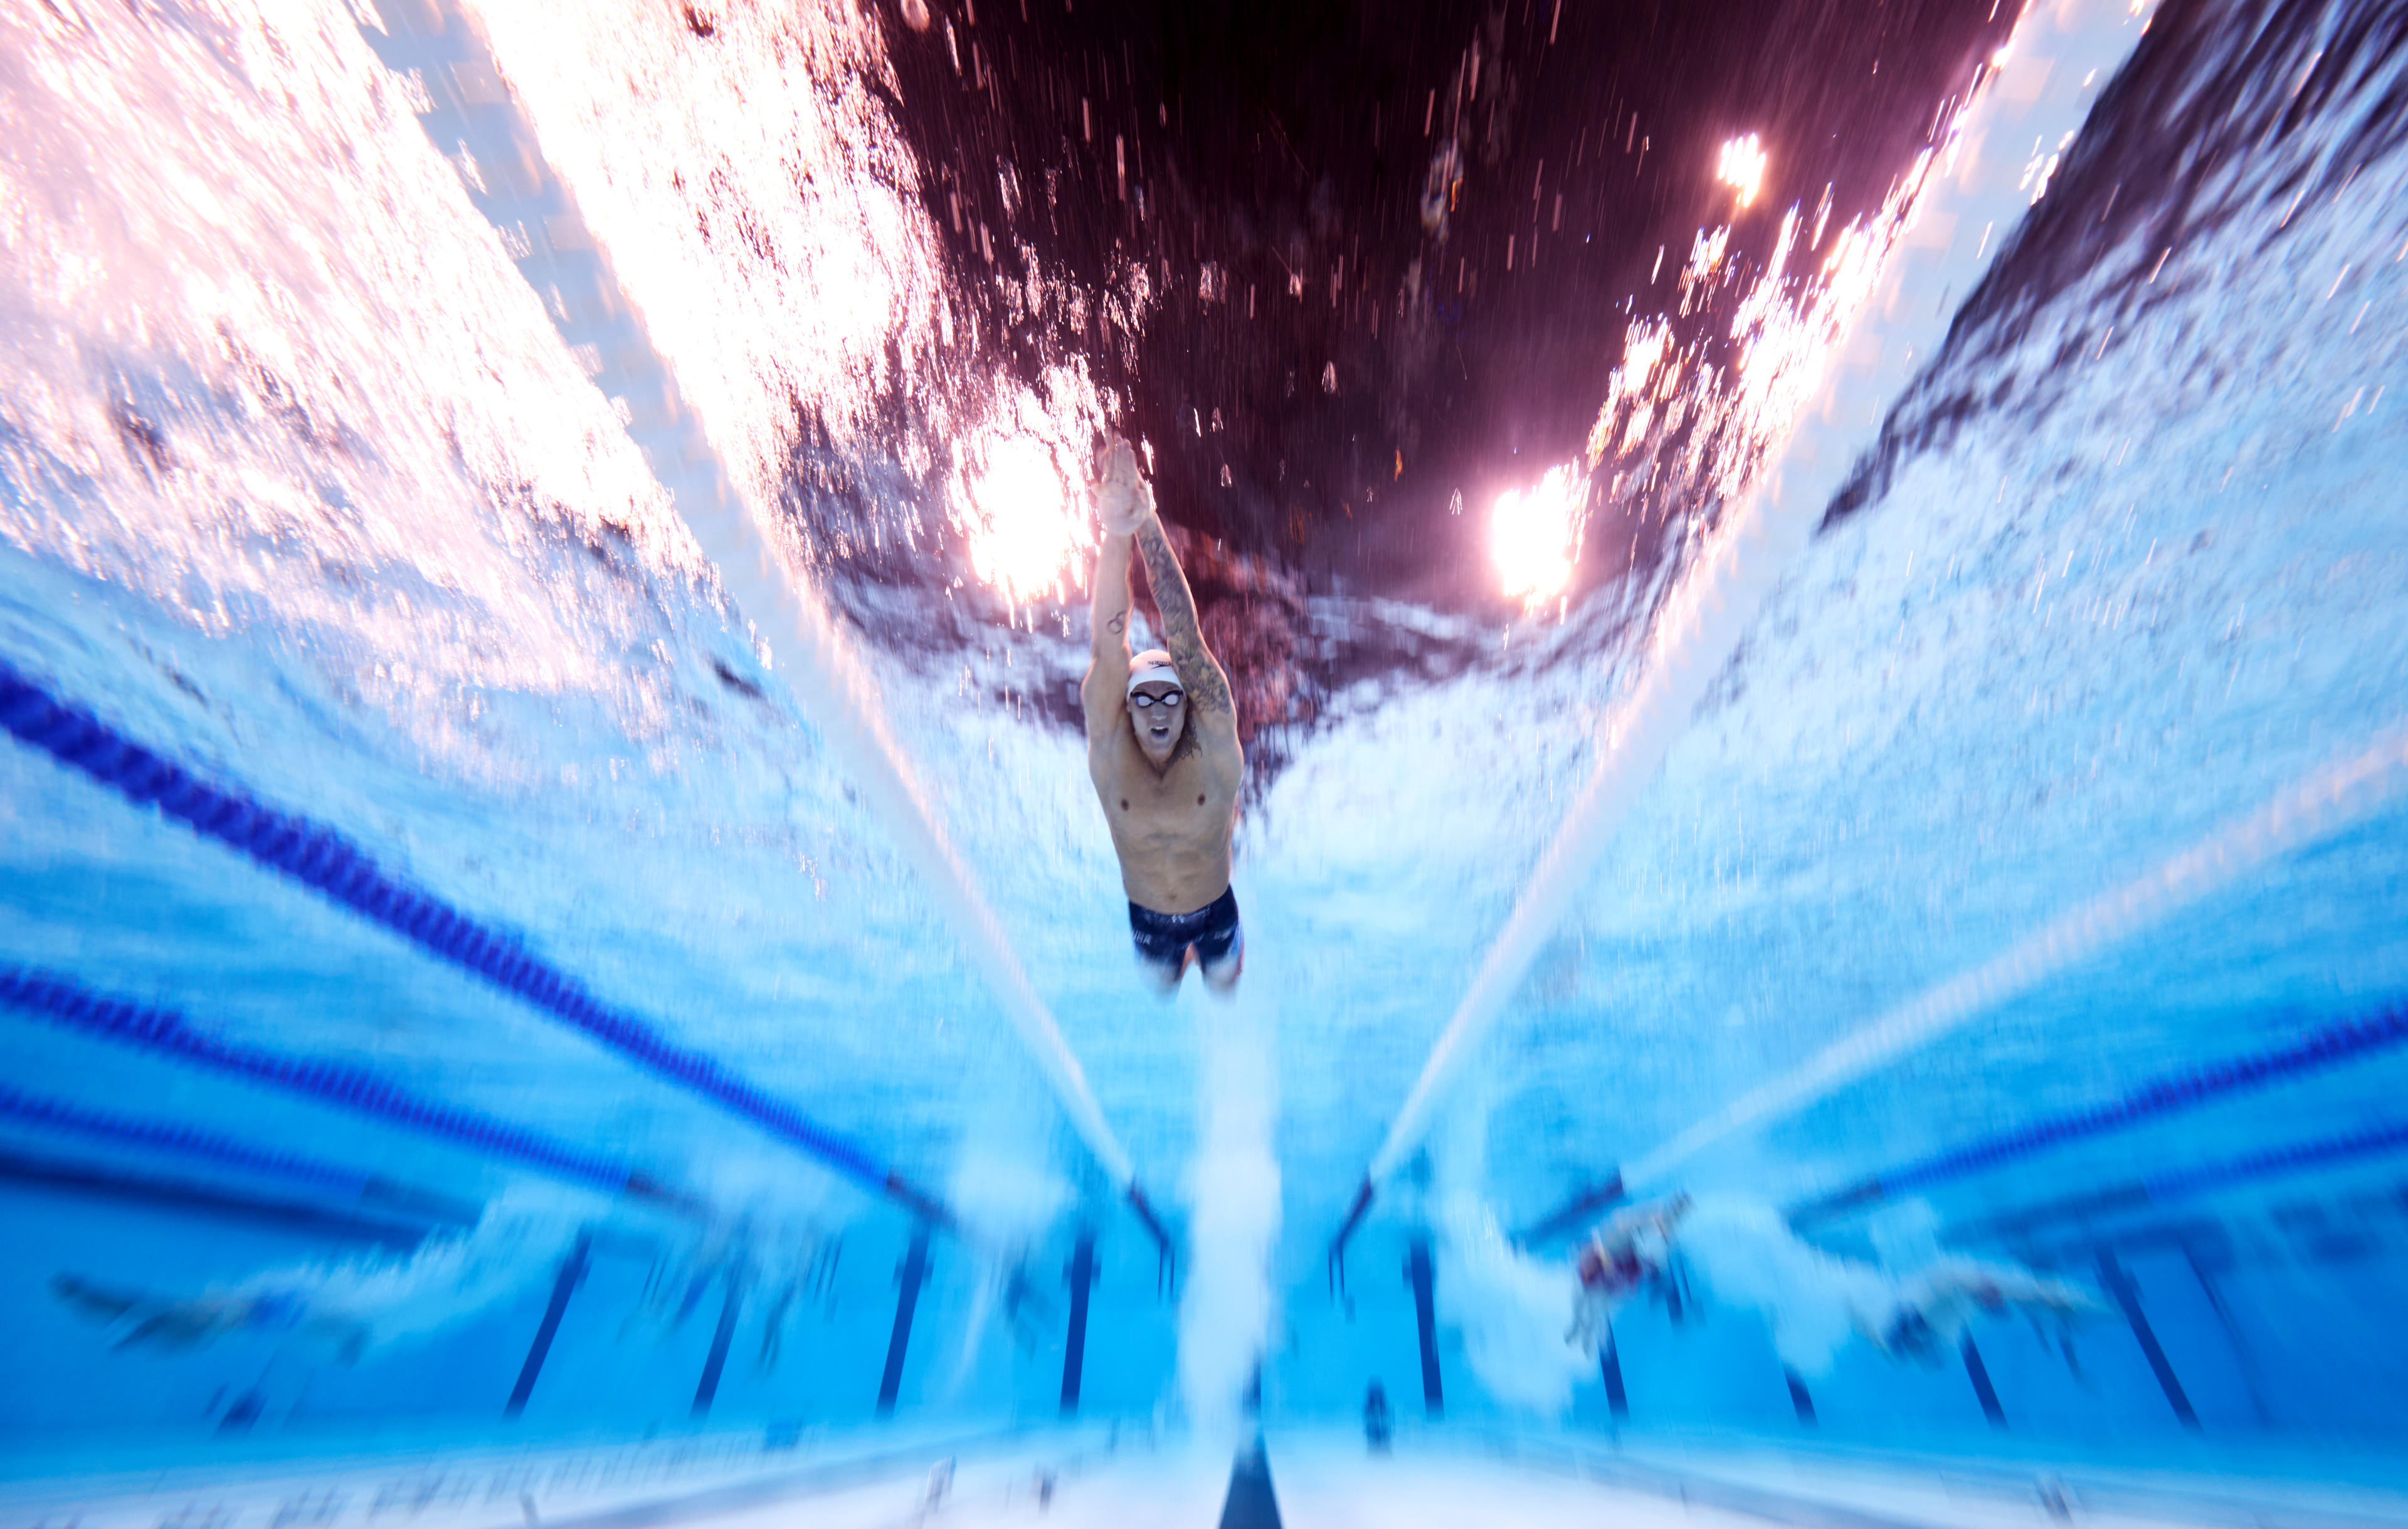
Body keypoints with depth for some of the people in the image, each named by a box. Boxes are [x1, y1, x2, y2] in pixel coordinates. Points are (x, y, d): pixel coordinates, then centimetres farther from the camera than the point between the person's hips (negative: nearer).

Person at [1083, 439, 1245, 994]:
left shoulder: (1213, 741, -25)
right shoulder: (1109, 747, -23)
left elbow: (1185, 635, -35)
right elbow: (1110, 642, -36)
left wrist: (1150, 528, -43)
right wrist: (1116, 537, -47)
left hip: (1216, 910, -1)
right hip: (1146, 918, 1)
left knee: (1225, 989, 24)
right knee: (1159, 991, 26)